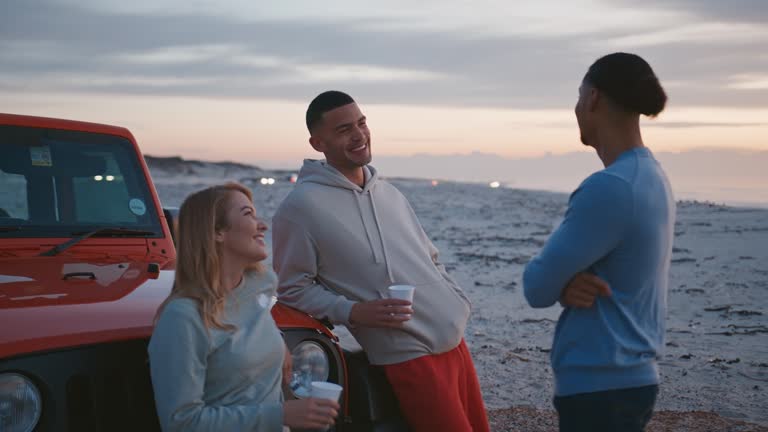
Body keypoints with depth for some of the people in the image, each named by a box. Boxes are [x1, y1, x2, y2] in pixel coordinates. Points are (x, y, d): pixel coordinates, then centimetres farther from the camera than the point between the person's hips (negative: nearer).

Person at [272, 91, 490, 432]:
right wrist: (353, 312, -19)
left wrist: (456, 305, 7)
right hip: (408, 356, -7)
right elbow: (294, 289, -6)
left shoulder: (388, 193, 12)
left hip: (454, 340, 7)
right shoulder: (301, 207, -9)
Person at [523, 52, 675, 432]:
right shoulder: (651, 177, 7)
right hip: (627, 378, 9)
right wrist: (569, 285, -11)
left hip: (600, 387, -9)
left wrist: (563, 283, 4)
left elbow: (537, 287, -16)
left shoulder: (610, 187, -22)